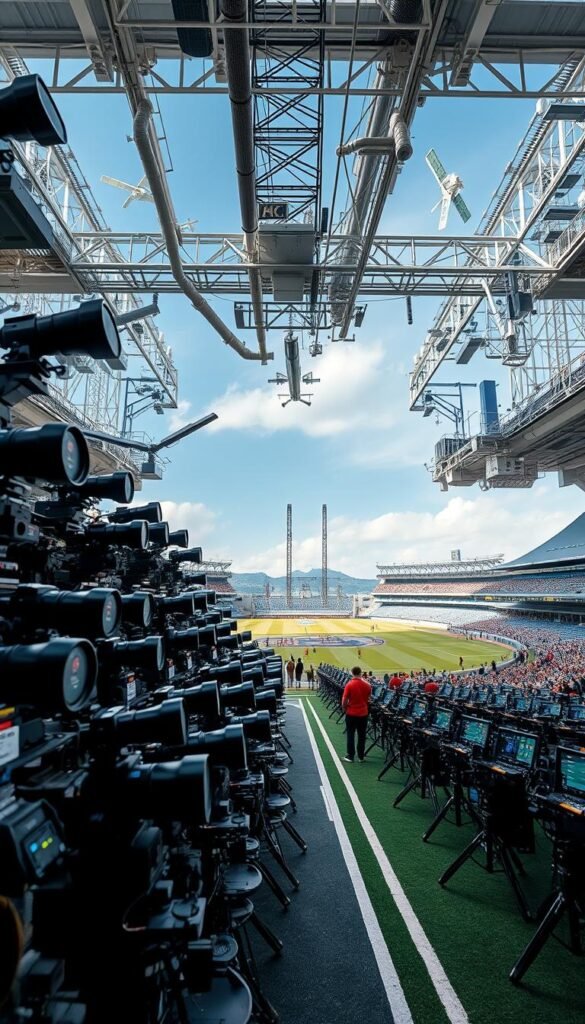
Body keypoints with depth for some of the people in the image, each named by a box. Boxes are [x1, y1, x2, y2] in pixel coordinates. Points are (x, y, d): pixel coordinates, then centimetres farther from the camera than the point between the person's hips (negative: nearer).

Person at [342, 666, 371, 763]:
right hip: (363, 713, 3)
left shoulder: (349, 684, -14)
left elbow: (344, 700, -12)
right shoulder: (367, 685, -4)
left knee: (350, 735, 8)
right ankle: (361, 756, 17)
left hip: (351, 713, -3)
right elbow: (369, 698, 10)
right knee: (362, 736, 12)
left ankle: (350, 756, 11)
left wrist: (344, 708, 5)